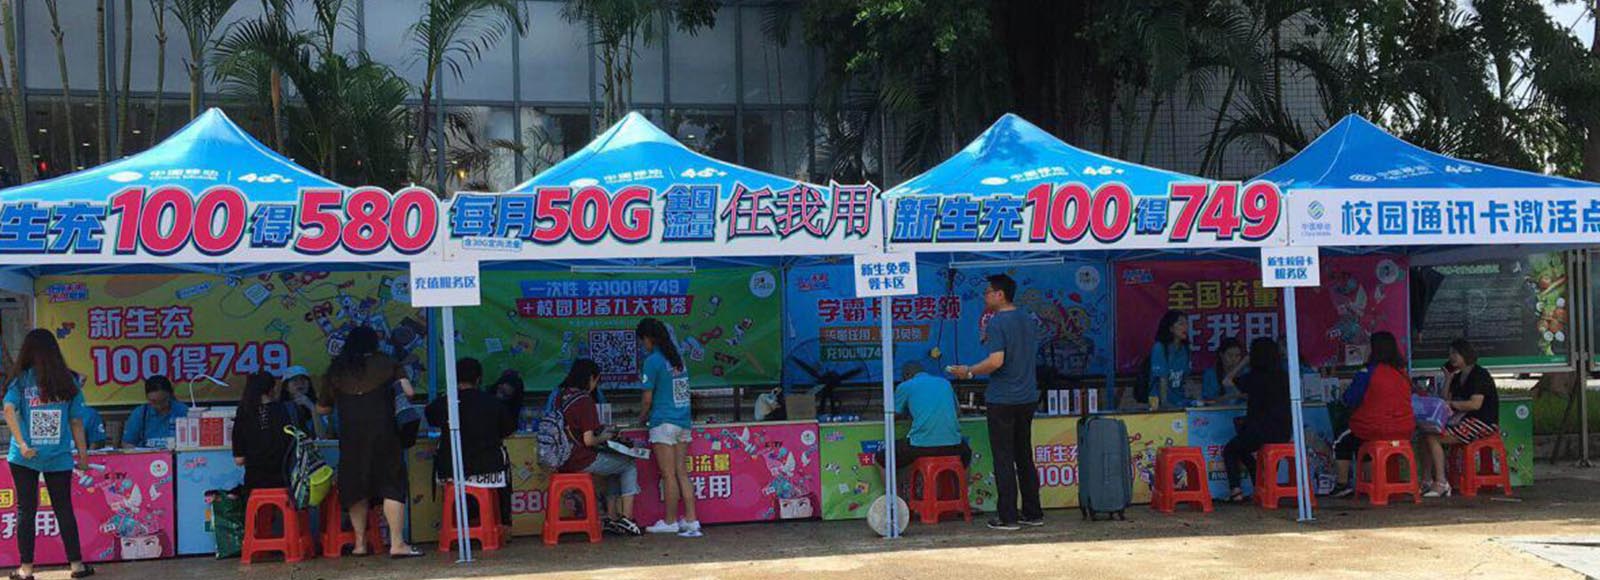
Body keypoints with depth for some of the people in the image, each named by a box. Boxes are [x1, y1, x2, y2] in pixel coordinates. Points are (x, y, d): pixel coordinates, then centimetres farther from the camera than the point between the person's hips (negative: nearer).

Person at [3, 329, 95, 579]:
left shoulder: (21, 380, -2)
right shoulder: (68, 381, 2)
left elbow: (9, 410, -17)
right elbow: (76, 422, 3)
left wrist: (21, 443, -19)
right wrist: (83, 453, 9)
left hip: (25, 456, -1)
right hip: (59, 457, 1)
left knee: (26, 511, 6)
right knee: (64, 509, 10)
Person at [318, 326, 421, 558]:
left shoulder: (336, 370, 11)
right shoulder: (384, 363, 6)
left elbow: (322, 408, 18)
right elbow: (408, 392, 0)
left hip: (351, 436, 2)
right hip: (382, 432, -2)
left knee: (356, 488, 14)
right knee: (392, 485, -2)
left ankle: (360, 543, 15)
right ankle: (397, 543, -10)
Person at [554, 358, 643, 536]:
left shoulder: (559, 396, 7)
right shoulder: (584, 401, -17)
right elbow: (588, 440, -20)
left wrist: (599, 430, 17)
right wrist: (603, 438, -1)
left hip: (563, 461, 8)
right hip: (581, 461, -8)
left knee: (614, 463, 28)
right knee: (629, 465, 12)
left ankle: (612, 518, 25)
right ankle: (626, 519, 9)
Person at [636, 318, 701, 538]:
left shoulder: (653, 361, -10)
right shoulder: (678, 358, 11)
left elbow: (648, 398, -8)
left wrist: (643, 417, 10)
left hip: (664, 423, -7)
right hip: (684, 421, 7)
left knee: (668, 475, 0)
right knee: (682, 473, 7)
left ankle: (670, 522, 7)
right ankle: (691, 521, 4)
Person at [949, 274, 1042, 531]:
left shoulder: (997, 322, -14)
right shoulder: (1028, 321, 11)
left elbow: (996, 361, -23)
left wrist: (969, 372, -9)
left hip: (1002, 401, -7)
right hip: (1028, 398, 7)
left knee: (1003, 459, -1)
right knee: (1025, 457, 15)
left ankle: (1008, 517, 1)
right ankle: (1033, 513, 17)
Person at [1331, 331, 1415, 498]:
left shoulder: (1368, 373, -15)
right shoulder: (1402, 373, 3)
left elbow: (1349, 400, -10)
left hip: (1374, 431, -6)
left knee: (1341, 443, 19)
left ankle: (1342, 485, 17)